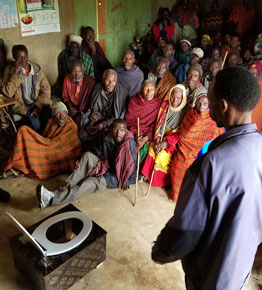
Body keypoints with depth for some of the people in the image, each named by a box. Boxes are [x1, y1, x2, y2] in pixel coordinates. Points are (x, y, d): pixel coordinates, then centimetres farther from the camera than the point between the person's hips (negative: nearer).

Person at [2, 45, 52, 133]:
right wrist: (16, 73, -20)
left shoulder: (36, 68, 2)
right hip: (21, 105, -2)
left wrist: (38, 106, -14)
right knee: (35, 123, -29)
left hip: (37, 103, 2)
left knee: (49, 117, -27)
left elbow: (46, 89, -1)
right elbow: (8, 93, -15)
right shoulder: (10, 70, -4)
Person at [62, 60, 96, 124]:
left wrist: (82, 112, -17)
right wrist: (70, 107, -7)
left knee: (79, 120, -29)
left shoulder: (90, 82, -16)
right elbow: (65, 97, 10)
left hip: (84, 110, -4)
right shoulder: (67, 79, -3)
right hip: (72, 108, 4)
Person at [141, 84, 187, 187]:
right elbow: (159, 123, 3)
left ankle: (162, 180, 4)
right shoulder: (165, 105, 1)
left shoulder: (185, 111, -13)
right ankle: (149, 174, 3)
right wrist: (157, 139, -11)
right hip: (161, 137, 4)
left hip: (174, 140, -4)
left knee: (162, 154, -17)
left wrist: (166, 143, -20)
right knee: (152, 149, -14)